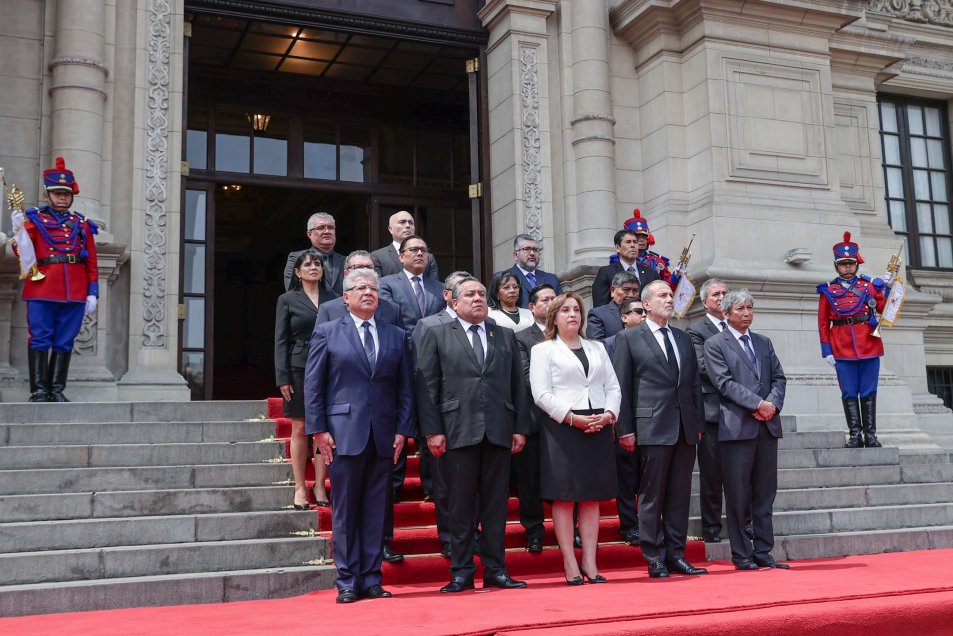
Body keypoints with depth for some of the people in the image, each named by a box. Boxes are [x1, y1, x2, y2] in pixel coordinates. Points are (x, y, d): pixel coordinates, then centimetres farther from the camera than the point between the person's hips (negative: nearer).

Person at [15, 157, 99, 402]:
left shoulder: (82, 224, 15)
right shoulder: (34, 218, 9)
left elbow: (92, 263, 12)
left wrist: (93, 293, 5)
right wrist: (18, 229, -17)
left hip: (74, 293, 2)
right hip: (42, 290, -2)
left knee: (64, 343, 4)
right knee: (40, 340, -3)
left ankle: (57, 390, 9)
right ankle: (39, 390, -1)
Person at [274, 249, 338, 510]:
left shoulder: (332, 299, 11)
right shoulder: (287, 300, 5)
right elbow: (281, 341, 1)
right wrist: (282, 378, -7)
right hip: (299, 370, -2)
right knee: (299, 429, 1)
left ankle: (320, 486, 9)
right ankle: (300, 488, 8)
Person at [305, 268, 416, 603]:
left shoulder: (397, 336, 12)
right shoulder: (327, 332, 5)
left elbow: (406, 387, 10)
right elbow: (313, 385, 2)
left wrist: (403, 430, 1)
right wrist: (318, 430, -6)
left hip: (384, 436, 3)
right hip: (344, 433, -2)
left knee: (376, 510, 6)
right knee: (345, 511, 2)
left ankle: (372, 580, 13)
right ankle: (348, 582, 10)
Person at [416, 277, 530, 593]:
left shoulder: (506, 336, 16)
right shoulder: (437, 336, 8)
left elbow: (518, 384, 13)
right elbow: (426, 385, 1)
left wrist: (520, 428, 5)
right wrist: (432, 430, -7)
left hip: (499, 432, 3)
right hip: (459, 432, -2)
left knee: (496, 504, 6)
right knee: (460, 505, 1)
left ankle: (495, 570, 14)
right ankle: (461, 572, 10)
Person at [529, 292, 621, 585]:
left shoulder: (597, 349, 20)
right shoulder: (543, 350, 5)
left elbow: (613, 387, 14)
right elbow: (541, 394, -6)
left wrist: (608, 414, -5)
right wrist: (573, 418, -15)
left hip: (598, 429, 5)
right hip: (562, 429, -4)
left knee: (593, 496, 4)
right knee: (563, 497, -4)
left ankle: (589, 561, 9)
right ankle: (570, 564, 1)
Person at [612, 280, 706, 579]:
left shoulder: (683, 338, 17)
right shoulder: (629, 338, 2)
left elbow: (695, 383, 18)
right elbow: (621, 386, -2)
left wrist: (699, 422, 10)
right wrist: (625, 429, -7)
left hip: (686, 429, 5)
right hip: (653, 427, -5)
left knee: (680, 495, 8)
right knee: (652, 495, 0)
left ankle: (676, 554, 16)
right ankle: (655, 559, 7)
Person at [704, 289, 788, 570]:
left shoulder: (764, 343, 18)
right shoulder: (715, 344, 1)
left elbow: (779, 378, 13)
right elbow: (725, 383, -10)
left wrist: (773, 404, -7)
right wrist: (758, 404, -16)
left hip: (768, 426, 5)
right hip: (737, 428, -5)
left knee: (765, 494, 8)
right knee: (738, 495, -1)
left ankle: (763, 552, 16)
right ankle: (741, 555, 8)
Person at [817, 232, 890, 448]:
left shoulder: (869, 285, 10)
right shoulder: (828, 290, 6)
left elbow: (884, 308, 5)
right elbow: (823, 323, 5)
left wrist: (888, 288, -6)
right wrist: (826, 349, -1)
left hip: (868, 344, 1)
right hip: (842, 348, -1)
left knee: (869, 392, 4)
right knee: (849, 393, 2)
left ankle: (870, 434, 10)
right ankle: (855, 435, 8)